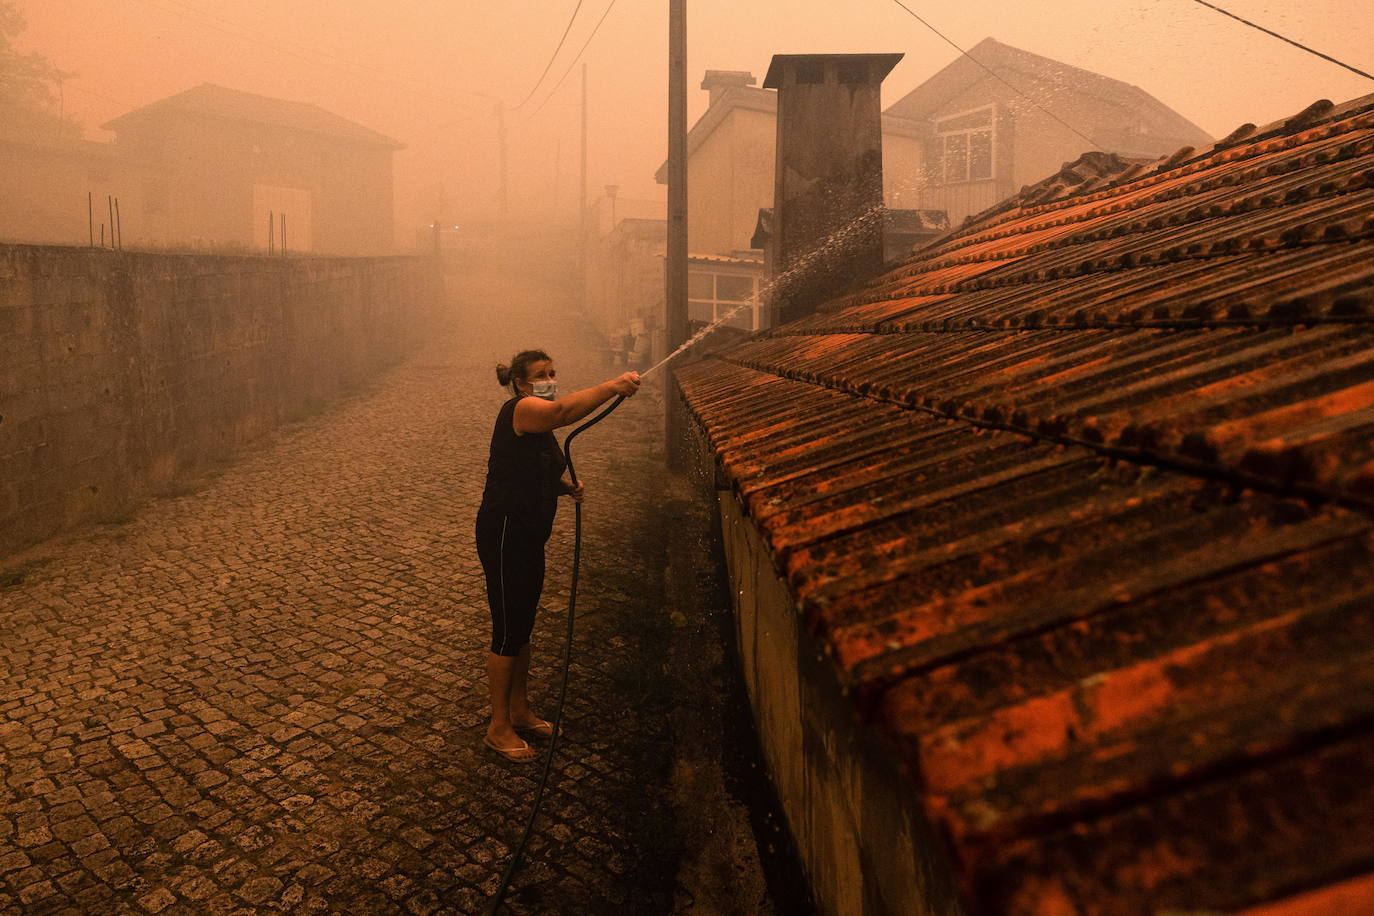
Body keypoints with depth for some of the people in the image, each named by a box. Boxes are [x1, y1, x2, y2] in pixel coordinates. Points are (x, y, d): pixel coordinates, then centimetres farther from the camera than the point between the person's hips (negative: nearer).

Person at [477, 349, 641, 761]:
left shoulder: (540, 423, 13)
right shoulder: (519, 410, -17)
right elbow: (565, 410, -38)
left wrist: (566, 487, 6)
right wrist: (612, 386, -46)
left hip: (529, 537, 10)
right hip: (504, 534, -10)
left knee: (523, 627, 18)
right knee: (507, 632, -1)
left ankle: (520, 711, 33)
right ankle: (498, 728, 12)